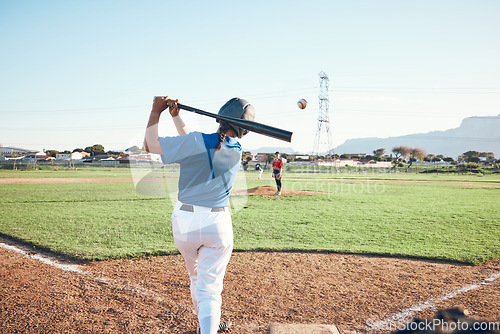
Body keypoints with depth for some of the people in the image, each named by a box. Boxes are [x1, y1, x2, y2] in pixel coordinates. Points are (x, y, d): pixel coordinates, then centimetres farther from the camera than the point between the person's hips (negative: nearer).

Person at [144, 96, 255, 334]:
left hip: (184, 221, 0)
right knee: (209, 288, 3)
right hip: (218, 224, 0)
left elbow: (150, 145, -8)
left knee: (196, 277, 24)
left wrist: (156, 112, 0)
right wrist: (176, 116, 12)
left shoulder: (196, 142, -15)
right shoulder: (237, 152, 0)